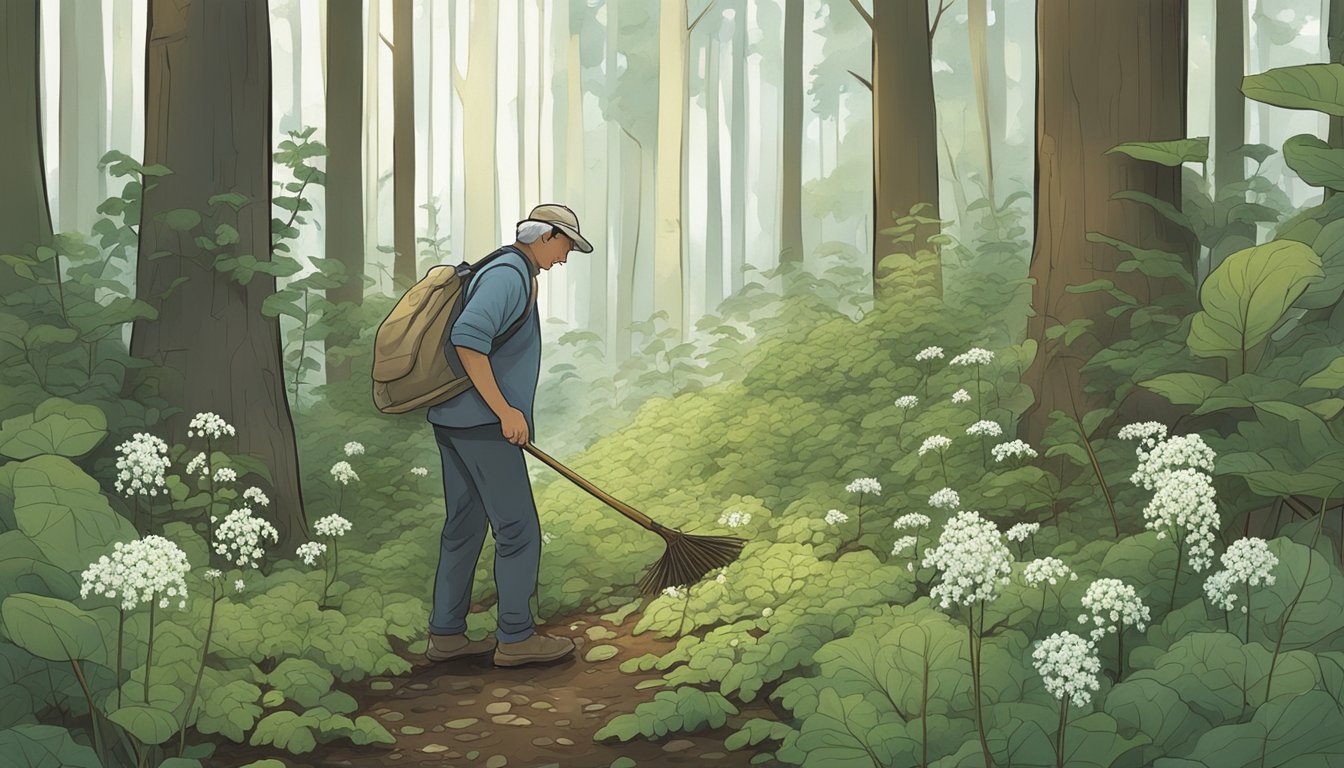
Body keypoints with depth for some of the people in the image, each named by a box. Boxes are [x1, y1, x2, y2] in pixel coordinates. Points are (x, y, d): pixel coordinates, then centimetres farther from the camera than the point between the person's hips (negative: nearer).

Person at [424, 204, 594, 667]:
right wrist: (505, 410, -22)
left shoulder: (513, 274, 20)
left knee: (464, 527, 13)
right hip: (483, 423, -11)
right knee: (519, 530, -4)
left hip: (453, 420, 11)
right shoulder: (509, 275, -12)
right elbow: (467, 338, -25)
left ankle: (446, 634, 17)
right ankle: (515, 638, 3)